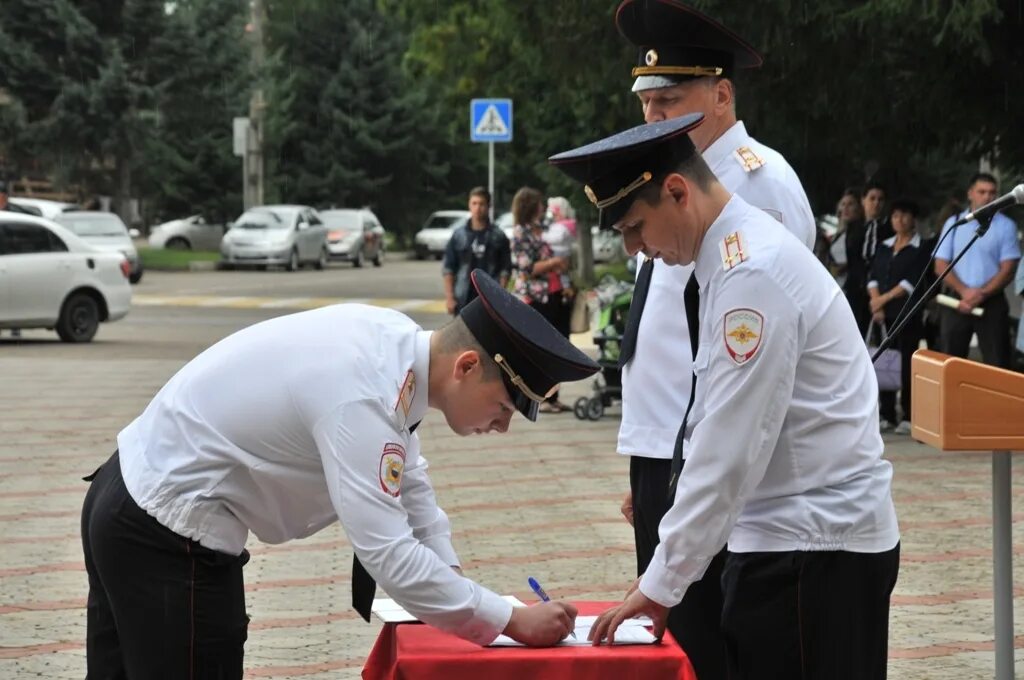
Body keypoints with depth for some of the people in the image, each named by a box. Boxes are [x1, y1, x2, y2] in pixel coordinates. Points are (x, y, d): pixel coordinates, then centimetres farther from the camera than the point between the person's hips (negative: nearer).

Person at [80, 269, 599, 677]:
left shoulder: (393, 340, -2)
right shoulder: (363, 397, -30)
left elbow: (408, 483, 11)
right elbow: (388, 554, -32)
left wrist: (453, 581, 3)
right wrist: (511, 622, -24)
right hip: (172, 535, -10)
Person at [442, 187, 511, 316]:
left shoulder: (498, 236, 3)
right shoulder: (458, 235, 7)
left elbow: (505, 269, 2)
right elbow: (448, 269, 7)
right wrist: (449, 297, 0)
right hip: (463, 299, 1)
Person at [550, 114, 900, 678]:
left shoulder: (754, 273, -19)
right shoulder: (736, 255, 10)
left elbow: (730, 451, -20)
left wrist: (661, 585, -14)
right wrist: (663, 571, 14)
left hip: (818, 547, -9)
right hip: (784, 534, 9)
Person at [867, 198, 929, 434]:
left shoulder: (921, 249, 0)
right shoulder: (884, 247, 17)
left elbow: (913, 281, -9)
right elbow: (873, 277, 11)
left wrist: (885, 298, -10)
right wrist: (876, 304, -3)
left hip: (908, 313, -5)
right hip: (883, 315, 5)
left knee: (906, 363, -7)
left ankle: (908, 417, -6)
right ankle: (886, 415, 6)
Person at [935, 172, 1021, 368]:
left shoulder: (1005, 226, 1)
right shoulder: (953, 223, 6)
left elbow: (1008, 270, -4)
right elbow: (941, 266, 2)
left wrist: (981, 294, -16)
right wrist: (964, 291, -13)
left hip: (992, 303, -2)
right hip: (956, 301, 2)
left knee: (997, 365, -4)